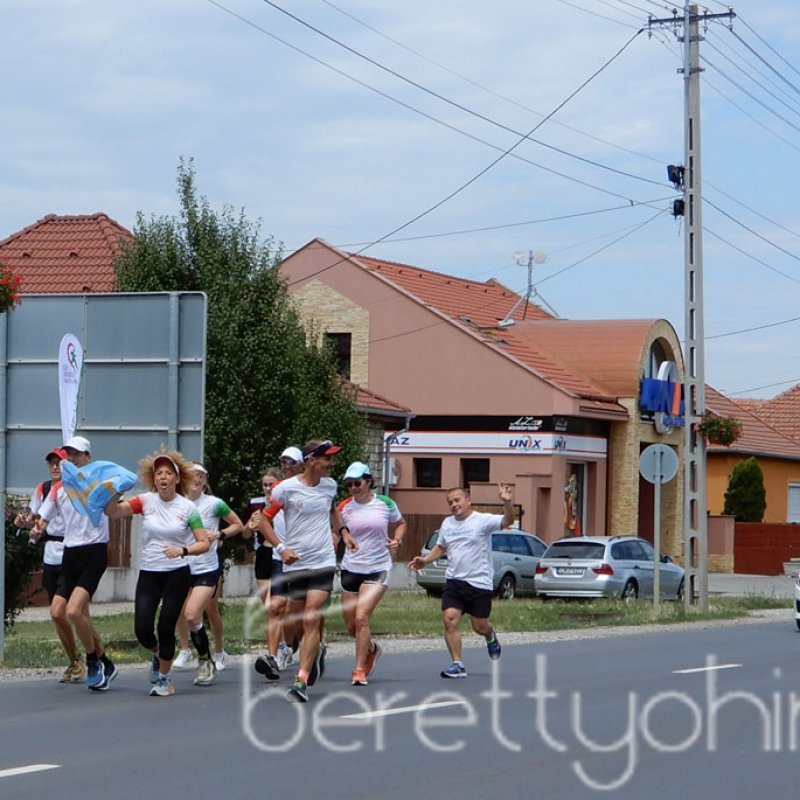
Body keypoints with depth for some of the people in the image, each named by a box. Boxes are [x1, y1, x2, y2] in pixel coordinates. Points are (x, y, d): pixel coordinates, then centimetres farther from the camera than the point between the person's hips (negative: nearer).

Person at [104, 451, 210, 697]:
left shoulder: (188, 507, -4)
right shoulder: (146, 501, 0)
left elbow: (204, 544, -5)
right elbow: (111, 512, -7)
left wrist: (183, 550, -22)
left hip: (177, 575, -2)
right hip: (148, 573, 2)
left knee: (166, 628, -2)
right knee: (142, 629, -7)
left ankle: (164, 679, 20)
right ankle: (158, 655, 30)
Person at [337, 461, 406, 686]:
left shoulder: (386, 503, -2)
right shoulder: (344, 507, 0)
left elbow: (400, 523, 16)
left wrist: (397, 539, -3)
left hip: (378, 568, -3)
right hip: (351, 568, 3)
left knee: (361, 617, -17)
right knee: (351, 625, 8)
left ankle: (359, 671, -9)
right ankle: (372, 648, 39)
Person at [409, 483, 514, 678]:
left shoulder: (483, 521, -9)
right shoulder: (447, 524, 10)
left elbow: (507, 521, -24)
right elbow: (441, 547, 25)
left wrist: (507, 502, -42)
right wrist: (425, 560, 10)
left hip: (479, 583, -4)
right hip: (454, 581, 4)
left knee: (479, 626, 5)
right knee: (450, 620, -12)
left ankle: (491, 637, 42)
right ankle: (457, 665, -6)